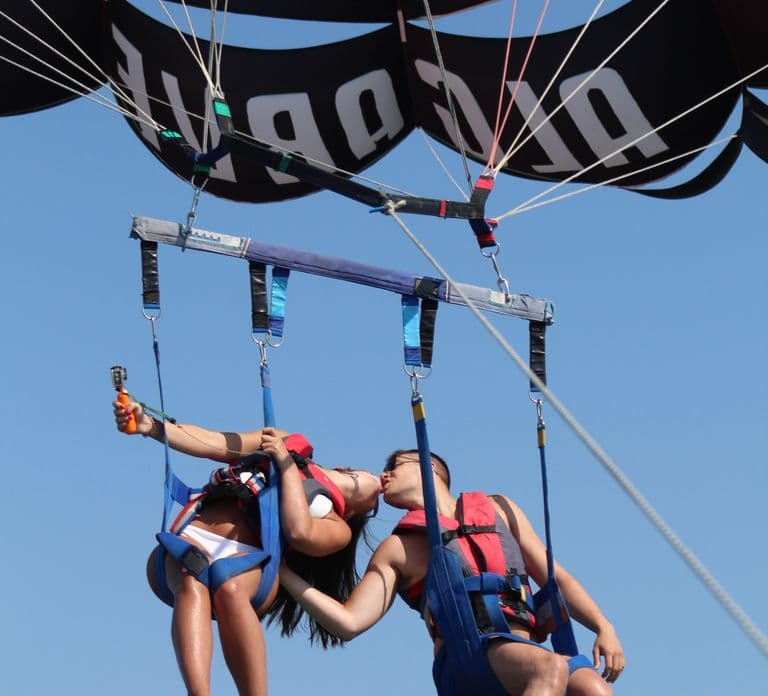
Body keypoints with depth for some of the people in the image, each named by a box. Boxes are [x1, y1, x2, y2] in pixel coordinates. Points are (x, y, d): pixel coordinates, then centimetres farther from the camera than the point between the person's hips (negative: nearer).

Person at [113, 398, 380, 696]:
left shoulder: (337, 528, 19)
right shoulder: (290, 443, 29)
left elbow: (299, 533, -6)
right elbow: (214, 444, 18)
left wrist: (286, 464, -1)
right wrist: (150, 426, 4)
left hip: (247, 559, -2)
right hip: (189, 540, 2)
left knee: (230, 589, -37)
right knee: (192, 583, -33)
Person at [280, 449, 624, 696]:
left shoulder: (499, 509, 24)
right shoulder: (397, 548, 17)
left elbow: (556, 577, 23)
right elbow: (349, 621, 7)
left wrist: (604, 627, 9)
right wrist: (284, 573, 1)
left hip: (523, 649, 3)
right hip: (462, 661, -3)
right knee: (550, 668, -35)